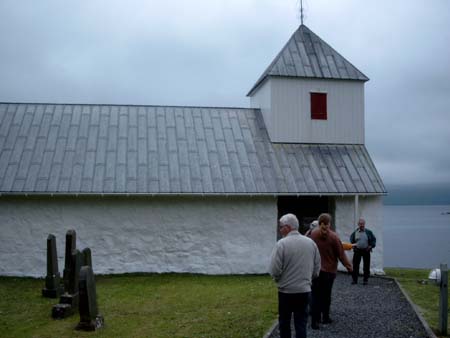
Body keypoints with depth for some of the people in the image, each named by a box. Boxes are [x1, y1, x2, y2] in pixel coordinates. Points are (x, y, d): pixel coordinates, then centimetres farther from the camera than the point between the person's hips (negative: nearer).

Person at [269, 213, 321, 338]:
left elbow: (274, 270, -16)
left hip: (286, 290, -3)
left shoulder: (282, 243, -15)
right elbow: (317, 269, 7)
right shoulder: (311, 243, 1)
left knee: (284, 323, 15)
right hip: (304, 290, 3)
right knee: (301, 324, 8)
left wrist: (278, 279, 5)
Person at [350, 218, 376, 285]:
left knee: (366, 266, 4)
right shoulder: (355, 232, 3)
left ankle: (365, 280, 14)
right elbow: (351, 240, 15)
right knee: (355, 265, 0)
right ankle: (354, 279, 9)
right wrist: (353, 245, 0)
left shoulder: (368, 232, 1)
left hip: (366, 251, 0)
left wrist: (371, 246, -6)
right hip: (357, 251, 0)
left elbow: (374, 239, 7)